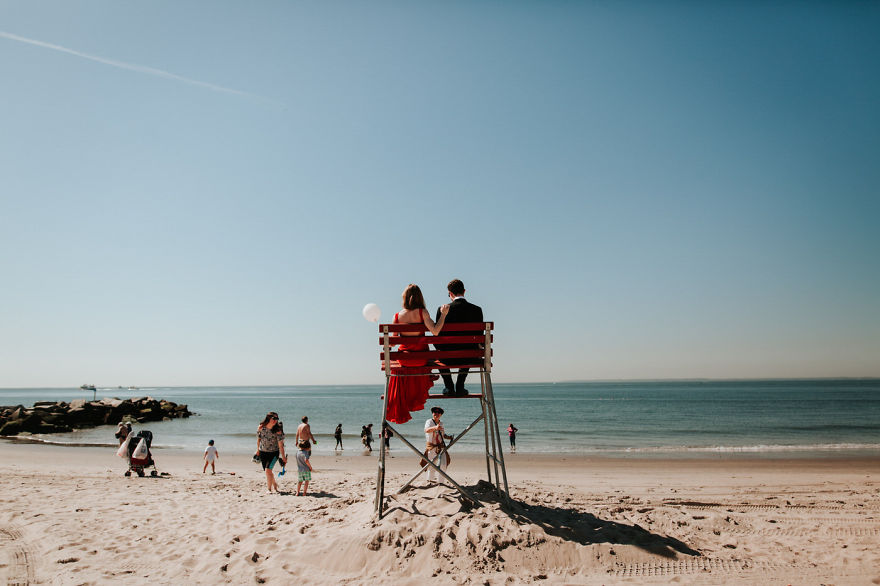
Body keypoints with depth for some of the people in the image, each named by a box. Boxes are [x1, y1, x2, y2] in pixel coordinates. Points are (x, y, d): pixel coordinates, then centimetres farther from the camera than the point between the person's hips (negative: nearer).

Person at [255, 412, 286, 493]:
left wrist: (283, 456, -14)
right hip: (263, 452, 3)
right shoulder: (261, 427, -9)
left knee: (268, 470, -16)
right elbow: (258, 439, 7)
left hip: (274, 453, -3)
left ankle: (269, 489, 1)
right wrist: (258, 450, 17)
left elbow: (280, 444, -15)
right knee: (268, 471, 12)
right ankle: (275, 484, 37)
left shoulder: (277, 430, -17)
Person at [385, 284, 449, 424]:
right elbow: (435, 331, -23)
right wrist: (443, 314, -15)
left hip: (404, 359, 2)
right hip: (421, 358, -2)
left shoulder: (397, 316, -7)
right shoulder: (422, 312, -14)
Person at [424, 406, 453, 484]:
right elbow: (426, 430, -33)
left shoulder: (441, 423, 10)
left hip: (441, 447, 5)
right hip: (431, 447, -5)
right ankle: (430, 480, 24)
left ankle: (439, 481, 11)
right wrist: (435, 427, -52)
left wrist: (448, 437, 2)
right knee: (431, 466, 1)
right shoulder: (429, 422, -10)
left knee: (442, 465, -3)